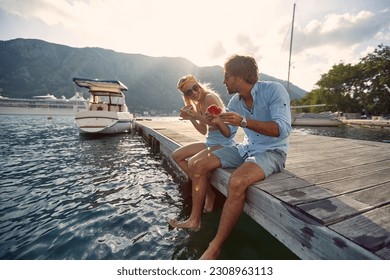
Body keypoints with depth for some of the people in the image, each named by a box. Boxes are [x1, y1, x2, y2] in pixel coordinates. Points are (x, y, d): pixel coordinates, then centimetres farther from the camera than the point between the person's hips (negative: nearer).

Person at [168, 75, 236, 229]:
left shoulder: (210, 98, -15)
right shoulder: (199, 104, 10)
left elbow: (226, 132, -23)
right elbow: (204, 131, 10)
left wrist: (197, 115, -26)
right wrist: (191, 118, -2)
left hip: (224, 144, -10)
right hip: (210, 142, 10)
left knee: (193, 163, -30)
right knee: (176, 155, 6)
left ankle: (195, 219, -15)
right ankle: (208, 193, 8)